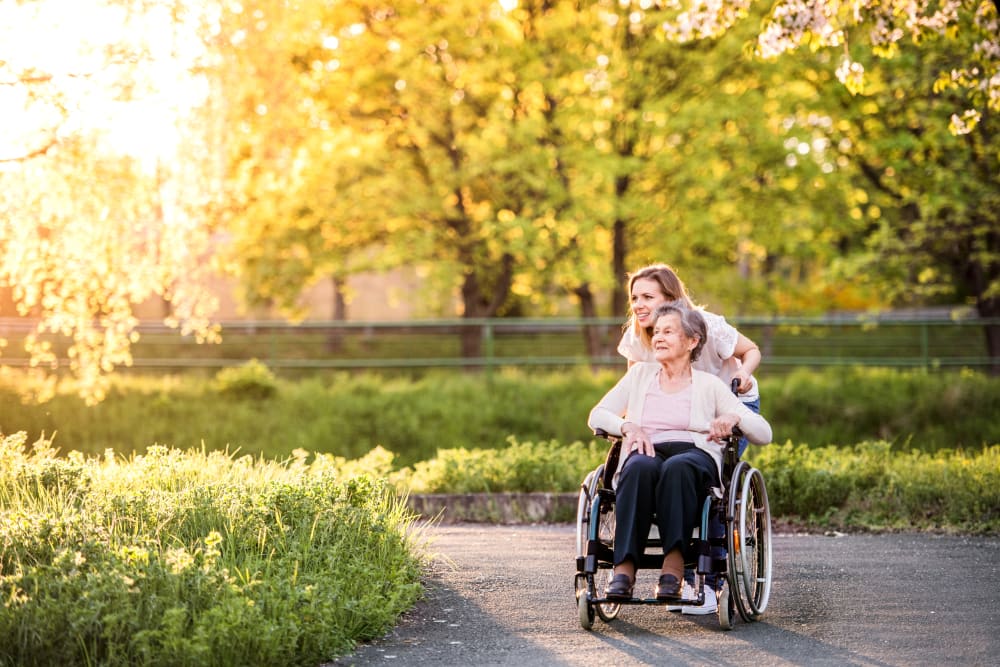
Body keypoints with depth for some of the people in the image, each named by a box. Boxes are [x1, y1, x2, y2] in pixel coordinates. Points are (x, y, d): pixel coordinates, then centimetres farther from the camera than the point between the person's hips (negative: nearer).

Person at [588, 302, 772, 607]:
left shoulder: (709, 384, 16)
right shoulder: (640, 374, 24)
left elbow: (764, 433, 10)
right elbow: (597, 414, 15)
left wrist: (734, 418, -13)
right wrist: (627, 426, -6)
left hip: (696, 456, -1)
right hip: (647, 452, 1)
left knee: (677, 468, -40)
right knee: (640, 467, -38)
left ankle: (673, 567, -46)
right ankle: (624, 567, -45)